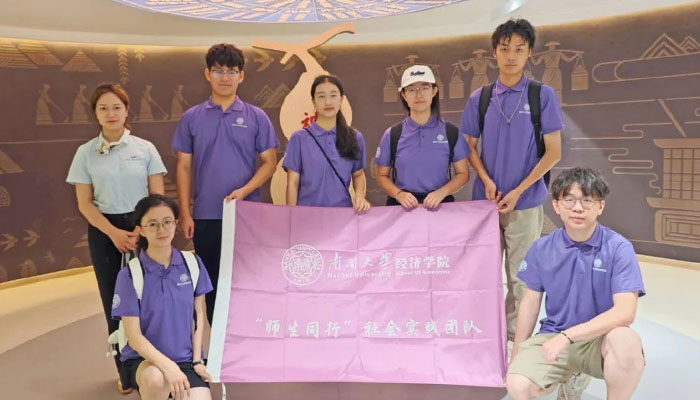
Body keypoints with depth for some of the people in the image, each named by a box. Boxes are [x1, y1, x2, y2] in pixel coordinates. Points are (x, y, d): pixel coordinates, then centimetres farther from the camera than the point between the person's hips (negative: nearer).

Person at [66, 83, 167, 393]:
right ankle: (125, 370, 21)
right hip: (104, 231, 1)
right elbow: (85, 204, 1)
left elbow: (158, 196, -1)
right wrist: (114, 233, -11)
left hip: (143, 227, -1)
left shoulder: (145, 148, 0)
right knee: (115, 301, 8)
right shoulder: (86, 153, 2)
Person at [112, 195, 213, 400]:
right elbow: (134, 336, -13)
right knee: (156, 379, -36)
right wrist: (168, 366, -27)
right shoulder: (130, 275, -11)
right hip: (143, 359, -2)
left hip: (185, 358, 3)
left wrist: (197, 361, 0)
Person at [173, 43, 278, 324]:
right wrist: (185, 214, 0)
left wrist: (245, 190, -14)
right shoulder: (191, 118, 5)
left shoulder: (256, 117, 2)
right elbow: (184, 167, 6)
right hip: (206, 216, 1)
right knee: (212, 282, 10)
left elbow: (270, 161, 2)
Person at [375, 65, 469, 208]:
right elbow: (382, 176, 9)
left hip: (439, 204, 1)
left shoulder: (451, 132, 4)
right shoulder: (392, 135, 3)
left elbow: (462, 173, 8)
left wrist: (441, 192, -9)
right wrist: (399, 194, -9)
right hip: (404, 206, 0)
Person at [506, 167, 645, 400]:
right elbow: (530, 302, 6)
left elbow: (625, 312, -20)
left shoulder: (619, 248, -12)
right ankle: (568, 376, 12)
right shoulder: (542, 249, -2)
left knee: (626, 340, -37)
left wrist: (567, 336, -27)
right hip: (552, 337, 3)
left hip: (600, 338, -2)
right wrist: (516, 359, 10)